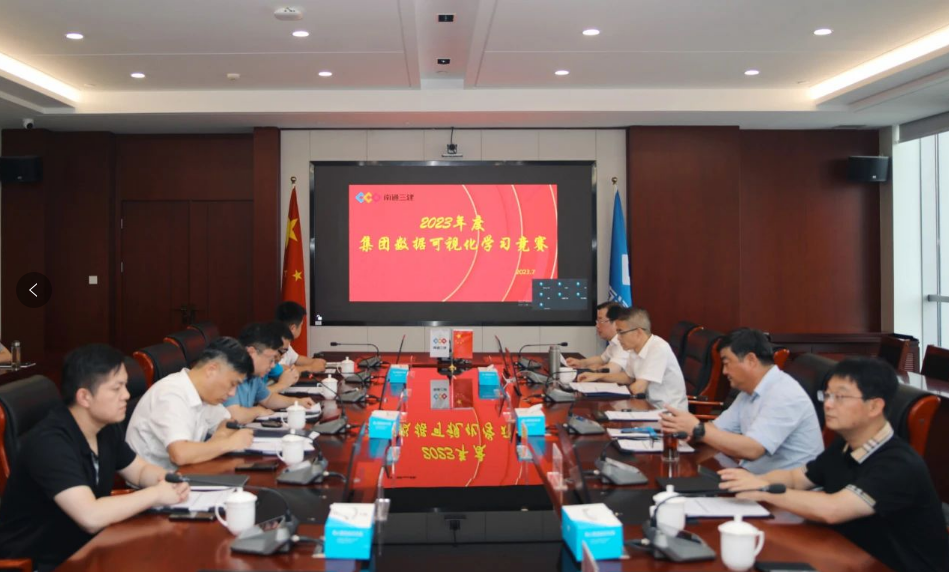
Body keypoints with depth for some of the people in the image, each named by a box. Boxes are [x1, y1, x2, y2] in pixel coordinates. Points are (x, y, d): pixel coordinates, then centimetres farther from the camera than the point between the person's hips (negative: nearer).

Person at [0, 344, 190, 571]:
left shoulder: (106, 427, -1)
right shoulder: (49, 443, -26)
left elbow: (141, 470, 13)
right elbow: (91, 517, -35)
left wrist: (167, 481, -10)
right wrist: (156, 494, -24)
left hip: (83, 550, 8)